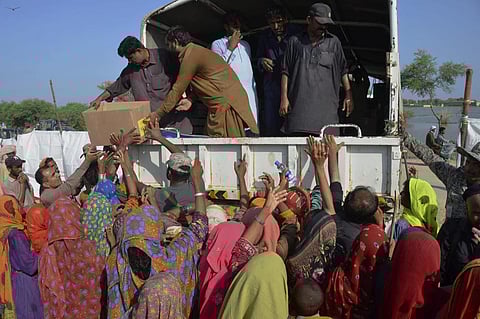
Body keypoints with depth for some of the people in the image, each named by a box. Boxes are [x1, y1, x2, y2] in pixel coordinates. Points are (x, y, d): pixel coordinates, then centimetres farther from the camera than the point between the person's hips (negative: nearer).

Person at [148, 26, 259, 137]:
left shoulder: (190, 56, -11)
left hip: (226, 104, -10)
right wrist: (191, 100, 6)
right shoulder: (197, 51, 19)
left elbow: (177, 90, -9)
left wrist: (158, 114, -2)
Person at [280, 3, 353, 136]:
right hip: (300, 103, -1)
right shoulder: (295, 41, 11)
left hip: (326, 104, 1)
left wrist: (348, 96, 9)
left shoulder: (334, 42, 14)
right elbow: (285, 71, 9)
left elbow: (343, 70, 15)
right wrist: (284, 98, 2)